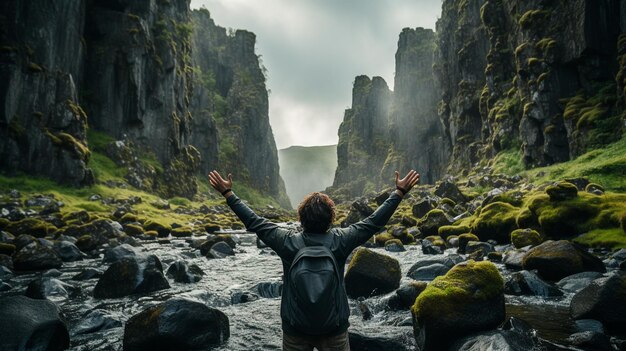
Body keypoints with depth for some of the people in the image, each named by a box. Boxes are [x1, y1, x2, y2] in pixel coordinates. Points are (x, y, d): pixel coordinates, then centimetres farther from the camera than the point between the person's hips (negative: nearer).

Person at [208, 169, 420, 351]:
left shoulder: (288, 242, -14)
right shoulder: (340, 241, -14)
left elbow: (254, 222, -6)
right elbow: (374, 222, -7)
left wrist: (227, 193, 3)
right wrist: (400, 192, 2)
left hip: (295, 332, 1)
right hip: (335, 330, 0)